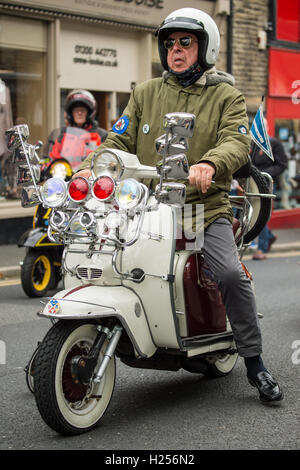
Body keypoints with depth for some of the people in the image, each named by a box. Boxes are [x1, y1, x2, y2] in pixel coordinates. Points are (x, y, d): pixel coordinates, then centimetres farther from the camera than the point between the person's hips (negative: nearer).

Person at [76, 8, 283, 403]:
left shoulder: (226, 96, 9)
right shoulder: (146, 93, 18)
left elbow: (237, 141, -8)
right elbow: (120, 141, 12)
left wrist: (210, 164, -31)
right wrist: (90, 168, -9)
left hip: (206, 207, -2)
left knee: (231, 274, -22)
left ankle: (255, 363, -7)